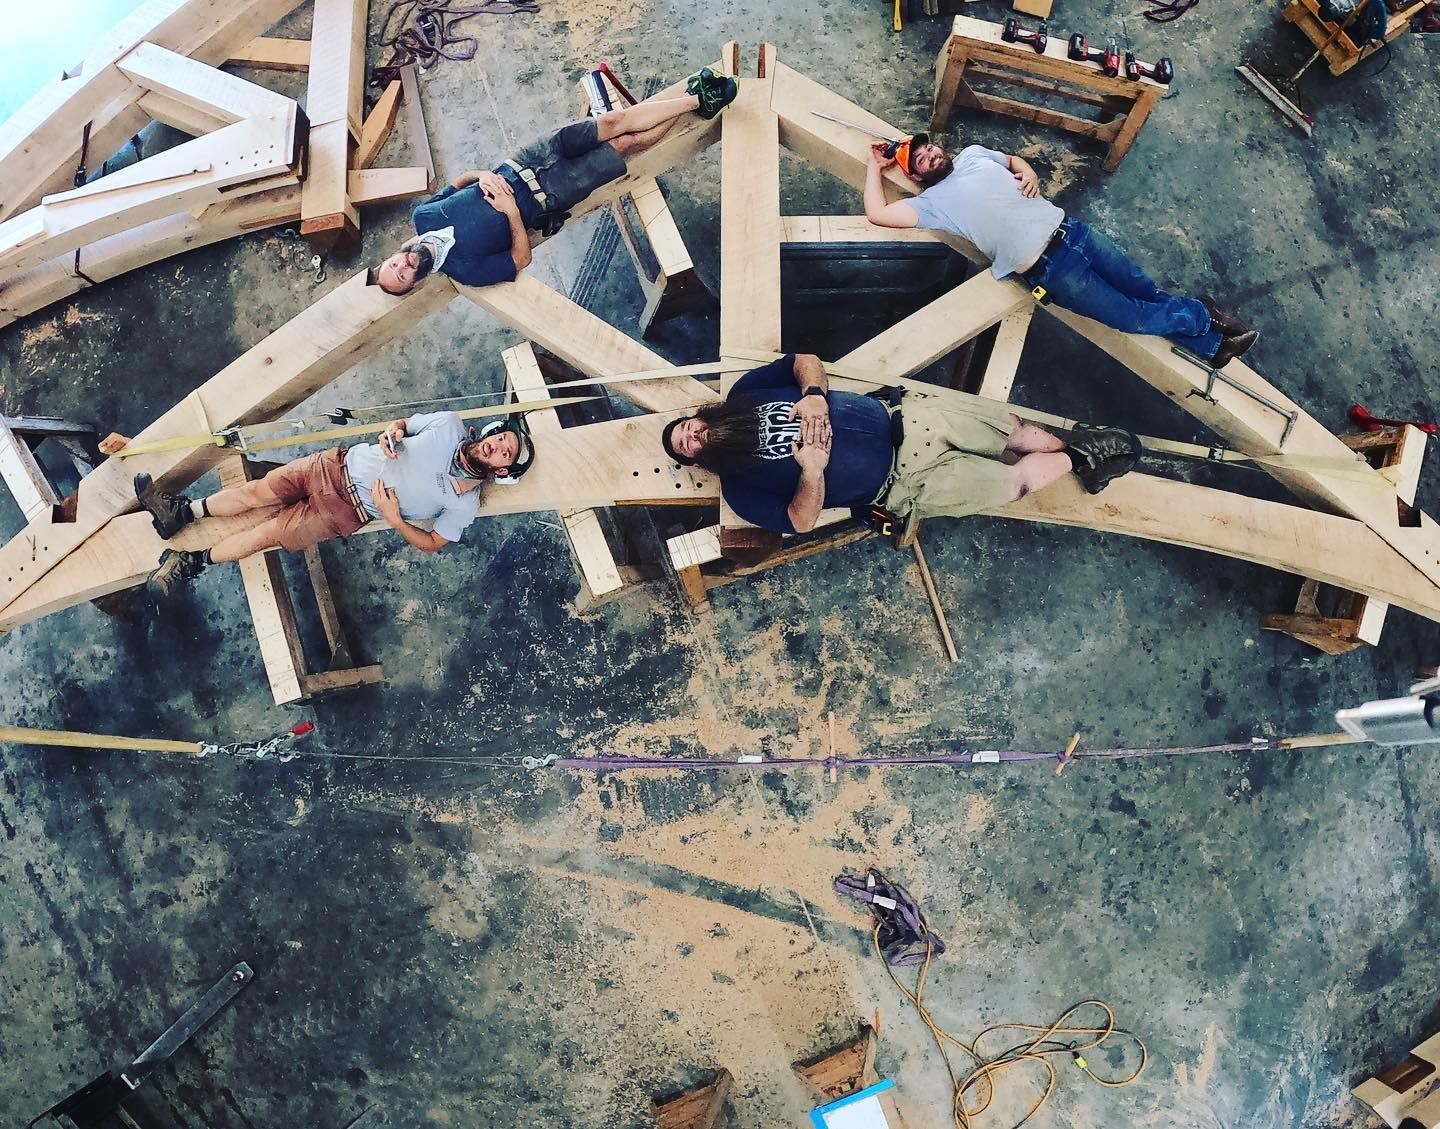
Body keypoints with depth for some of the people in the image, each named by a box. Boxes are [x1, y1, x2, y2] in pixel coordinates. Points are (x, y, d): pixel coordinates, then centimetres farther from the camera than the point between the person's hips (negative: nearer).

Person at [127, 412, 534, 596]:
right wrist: (391, 432, -13)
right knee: (261, 490, -4)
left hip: (352, 512, -3)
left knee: (269, 533, -6)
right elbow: (404, 423, 10)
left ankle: (191, 561, 10)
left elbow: (432, 543, -6)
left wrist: (393, 519, -20)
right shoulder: (450, 426, -5)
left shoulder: (464, 504, -12)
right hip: (342, 465, 3)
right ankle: (181, 512, 13)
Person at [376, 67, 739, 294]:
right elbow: (521, 259, -16)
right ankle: (697, 103, 10)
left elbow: (460, 179, 7)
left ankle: (696, 97, 9)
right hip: (544, 195, -4)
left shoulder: (423, 216, -6)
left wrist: (484, 177, -14)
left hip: (518, 166, 4)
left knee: (613, 121, -10)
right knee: (626, 143, -11)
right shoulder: (464, 269, -20)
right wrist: (511, 211, -24)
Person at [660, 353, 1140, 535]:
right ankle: (1079, 462, 23)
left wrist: (813, 395, -17)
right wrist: (812, 471, -33)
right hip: (905, 484, -4)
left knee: (1015, 432, 3)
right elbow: (801, 522, -15)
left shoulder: (743, 393, 2)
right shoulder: (740, 488, -9)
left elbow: (805, 360, 5)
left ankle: (1075, 449, 29)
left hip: (900, 417, 4)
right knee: (1018, 478, -3)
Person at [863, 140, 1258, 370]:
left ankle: (1211, 341, 25)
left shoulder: (972, 153, 15)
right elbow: (877, 213, -12)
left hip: (1066, 228, 5)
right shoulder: (932, 202, -2)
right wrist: (876, 166, 0)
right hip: (1047, 268, -5)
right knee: (1131, 315, -4)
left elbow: (1014, 160, 30)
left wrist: (1028, 172, 6)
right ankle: (1201, 314, 22)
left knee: (1140, 285, 8)